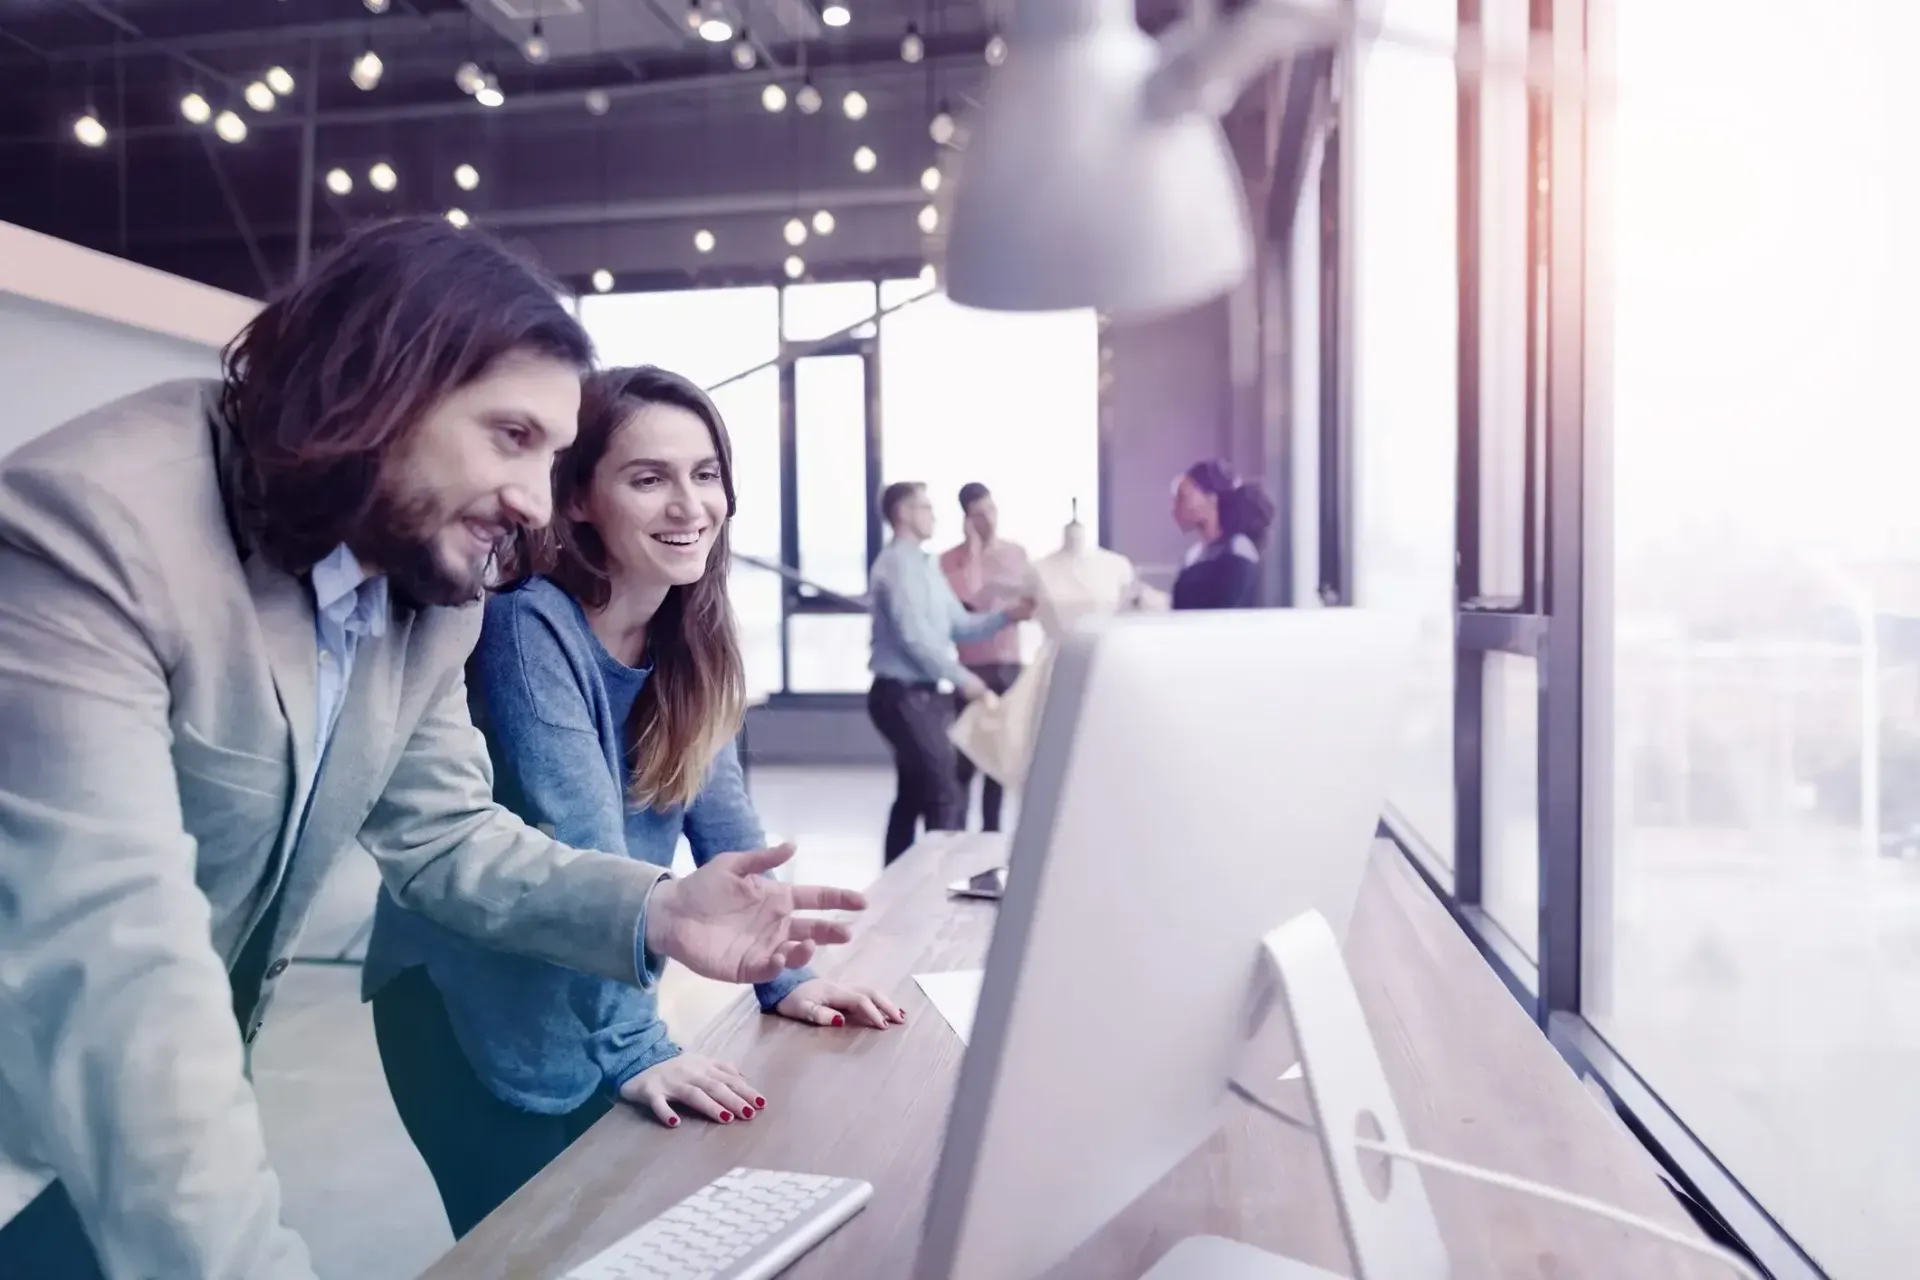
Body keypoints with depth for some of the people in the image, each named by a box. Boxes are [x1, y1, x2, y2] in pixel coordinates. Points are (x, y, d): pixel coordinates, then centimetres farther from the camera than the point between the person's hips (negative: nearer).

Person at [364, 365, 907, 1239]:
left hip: (593, 995, 6)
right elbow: (580, 852, -30)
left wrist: (785, 976, -5)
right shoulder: (530, 628, -25)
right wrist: (633, 1047, -32)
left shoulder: (689, 639, -2)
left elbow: (722, 816, 0)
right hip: (468, 1005, -6)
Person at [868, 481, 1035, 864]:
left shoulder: (925, 566, 18)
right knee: (944, 793, -9)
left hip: (921, 695, 10)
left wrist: (1007, 615, 4)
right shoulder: (898, 564, -13)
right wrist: (961, 678, -15)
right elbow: (914, 635, -19)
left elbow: (961, 625, 17)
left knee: (912, 796, 13)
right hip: (905, 695, -10)